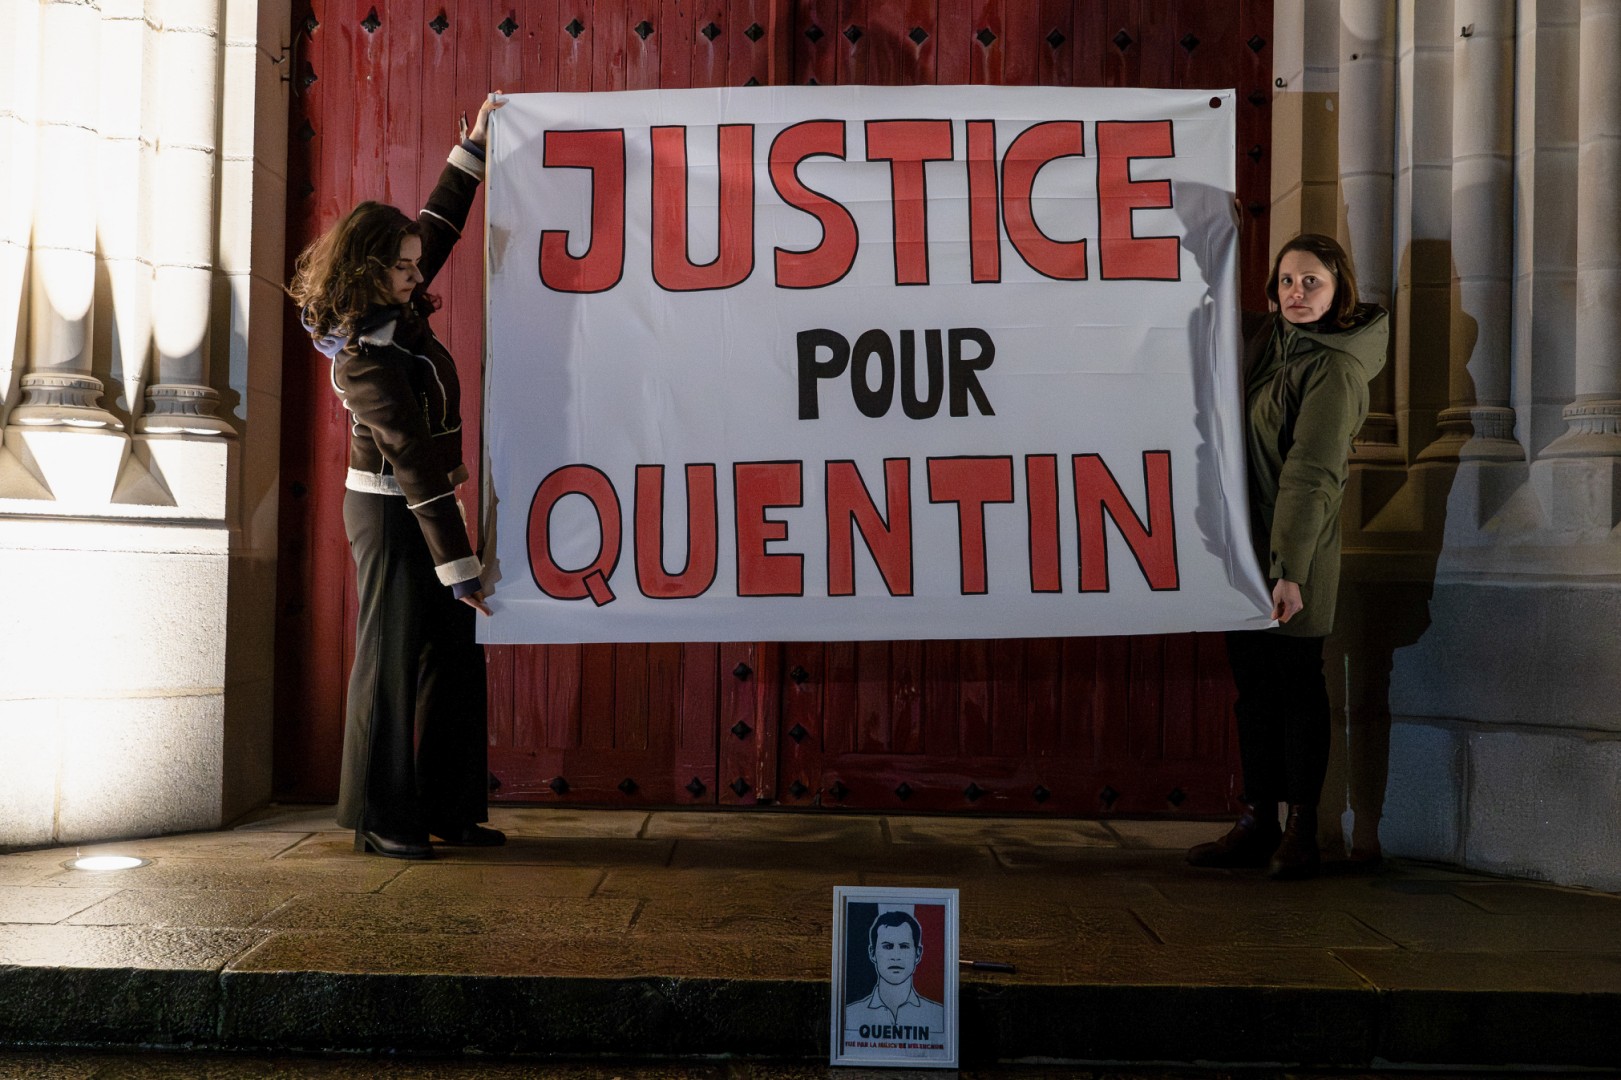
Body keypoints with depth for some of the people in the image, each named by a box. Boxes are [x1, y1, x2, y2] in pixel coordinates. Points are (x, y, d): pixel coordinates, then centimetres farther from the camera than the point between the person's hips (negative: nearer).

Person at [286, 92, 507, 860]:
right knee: (397, 661, -2)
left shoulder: (398, 312, 5)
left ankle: (448, 808, 15)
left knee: (454, 660, 8)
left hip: (425, 507, 9)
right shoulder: (365, 359, -20)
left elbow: (439, 227, 19)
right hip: (391, 515, -9)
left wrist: (472, 148, 21)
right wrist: (458, 564, -24)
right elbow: (413, 461, -24)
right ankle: (380, 819, 8)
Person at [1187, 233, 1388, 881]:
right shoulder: (1267, 337, 10)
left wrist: (1290, 569, -24)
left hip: (1297, 550, -8)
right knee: (1253, 682, 11)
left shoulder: (1333, 371, -14)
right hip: (1244, 542, 8)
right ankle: (1257, 823, 19)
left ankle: (1301, 832, 11)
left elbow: (1311, 478, -20)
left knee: (1298, 684, 1)